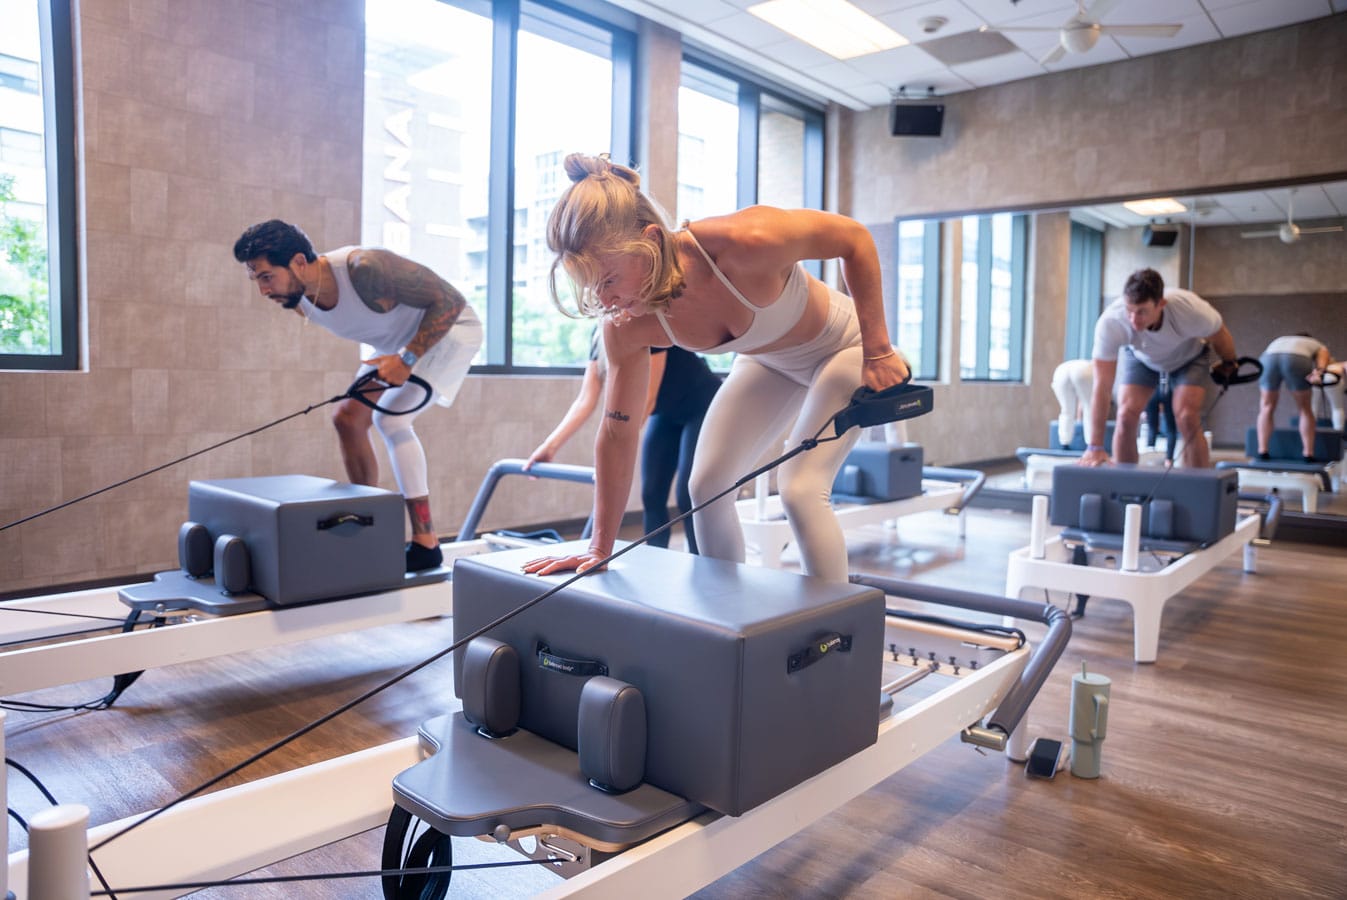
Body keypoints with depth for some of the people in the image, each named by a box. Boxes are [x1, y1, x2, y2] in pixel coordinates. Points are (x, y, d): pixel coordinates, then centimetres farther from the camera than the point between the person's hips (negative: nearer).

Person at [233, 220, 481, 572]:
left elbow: (450, 302, -31)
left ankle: (426, 544, -14)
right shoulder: (300, 302, -12)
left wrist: (408, 360, -32)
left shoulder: (365, 268, -36)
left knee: (390, 419, -21)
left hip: (447, 328, -8)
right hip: (394, 341, 8)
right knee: (349, 418, 2)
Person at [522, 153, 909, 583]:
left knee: (800, 488, -18)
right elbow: (617, 433, -14)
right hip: (769, 362, 5)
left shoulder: (744, 242, -40)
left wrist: (878, 350, -21)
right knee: (706, 484, -2)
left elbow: (855, 237, -24)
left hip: (842, 347, -5)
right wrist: (600, 548, -11)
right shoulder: (626, 327, -23)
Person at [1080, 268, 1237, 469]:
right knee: (1126, 416, -15)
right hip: (1139, 356, 1)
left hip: (1189, 356, -1)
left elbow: (1221, 337, -15)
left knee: (1187, 420, -18)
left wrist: (1229, 365, 7)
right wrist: (1095, 446, -40)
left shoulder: (1191, 310, -40)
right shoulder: (1110, 322, -40)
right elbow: (1102, 387, -38)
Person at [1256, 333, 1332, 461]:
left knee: (1267, 408, 18)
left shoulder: (1280, 340, 47)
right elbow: (1322, 360, 15)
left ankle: (1262, 451, 9)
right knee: (1305, 409, 18)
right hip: (1296, 359, -2)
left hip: (1269, 358, 2)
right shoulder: (1319, 347, 37)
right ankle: (1308, 454, 16)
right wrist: (1319, 371, -3)